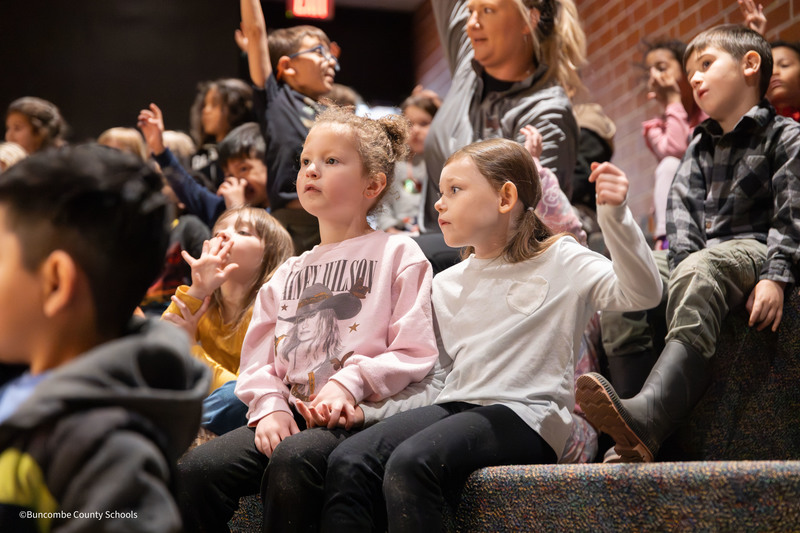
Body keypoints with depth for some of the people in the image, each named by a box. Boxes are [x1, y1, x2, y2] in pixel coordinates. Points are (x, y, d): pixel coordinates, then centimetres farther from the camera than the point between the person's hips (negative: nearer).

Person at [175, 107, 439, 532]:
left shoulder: (398, 254, 7)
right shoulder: (289, 274, 24)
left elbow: (414, 354, -2)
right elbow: (257, 360, 19)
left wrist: (351, 382, -16)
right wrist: (270, 405, -2)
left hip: (357, 416, -5)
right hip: (290, 414, 5)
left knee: (292, 459, -37)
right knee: (194, 470, -20)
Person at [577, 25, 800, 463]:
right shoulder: (700, 145, 24)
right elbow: (683, 207, 10)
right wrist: (683, 261, -9)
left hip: (752, 250, -6)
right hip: (700, 256, 6)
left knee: (699, 276, -40)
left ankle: (647, 415, -62)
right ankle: (629, 436, -32)